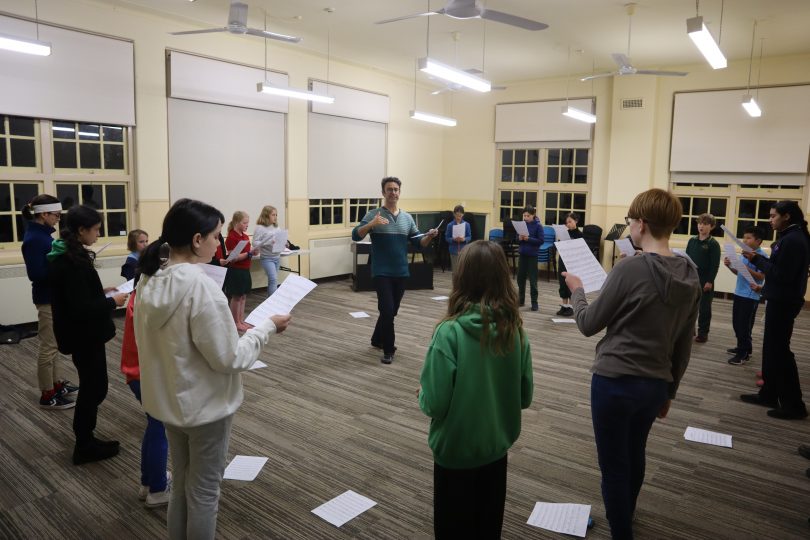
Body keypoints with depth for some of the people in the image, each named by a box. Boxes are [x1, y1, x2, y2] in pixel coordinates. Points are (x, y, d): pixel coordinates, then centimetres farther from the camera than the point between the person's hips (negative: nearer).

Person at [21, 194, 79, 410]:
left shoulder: (43, 233, 8)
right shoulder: (33, 238, -19)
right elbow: (36, 273, -24)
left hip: (55, 296, 9)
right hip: (48, 299, -9)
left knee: (53, 344, 18)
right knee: (48, 346, 0)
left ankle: (57, 383, 31)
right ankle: (47, 394, 10)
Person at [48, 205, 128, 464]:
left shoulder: (64, 256, 7)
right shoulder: (73, 262, -24)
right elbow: (82, 308, -27)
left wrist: (101, 291, 9)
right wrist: (112, 301, -15)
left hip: (79, 333, 10)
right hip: (84, 335, -10)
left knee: (91, 386, 20)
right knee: (94, 387, 4)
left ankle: (85, 439, 33)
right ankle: (85, 446, 19)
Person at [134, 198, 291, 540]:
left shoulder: (149, 281, -3)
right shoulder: (200, 286, -28)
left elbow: (168, 341, 9)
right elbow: (228, 358, -24)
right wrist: (267, 327, -12)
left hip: (167, 400, 8)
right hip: (204, 405, -8)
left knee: (181, 483, 25)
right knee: (204, 490, 13)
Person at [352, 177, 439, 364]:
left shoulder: (407, 218, 10)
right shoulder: (373, 215, -4)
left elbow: (418, 242, 10)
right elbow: (355, 236, -13)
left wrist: (429, 236, -10)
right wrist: (371, 224, -30)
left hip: (401, 272, 5)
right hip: (381, 272, -5)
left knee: (392, 311, 15)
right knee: (387, 310, -11)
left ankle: (377, 340, 36)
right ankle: (388, 350, 3)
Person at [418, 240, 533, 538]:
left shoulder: (450, 332, -25)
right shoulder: (515, 330, -10)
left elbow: (436, 403, -22)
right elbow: (524, 397, -1)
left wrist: (422, 397, -1)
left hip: (455, 451, -4)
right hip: (497, 446, 4)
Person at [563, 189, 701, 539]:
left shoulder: (630, 268, -19)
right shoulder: (690, 276, 2)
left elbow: (588, 324, -10)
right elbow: (684, 346, 10)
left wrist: (577, 290, 8)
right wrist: (670, 390, 21)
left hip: (615, 380, -7)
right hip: (656, 384, 8)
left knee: (614, 466, 8)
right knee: (634, 455, 27)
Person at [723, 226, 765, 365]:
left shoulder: (761, 256, -15)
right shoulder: (744, 253, 9)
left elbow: (761, 276, -21)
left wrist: (746, 268, -30)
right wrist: (730, 266, -1)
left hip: (751, 296, -8)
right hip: (739, 293, 8)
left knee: (744, 325, -4)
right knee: (736, 323, 17)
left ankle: (744, 354, 5)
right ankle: (743, 347, 32)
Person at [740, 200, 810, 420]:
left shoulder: (792, 240, -20)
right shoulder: (792, 237, 12)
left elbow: (781, 274, -23)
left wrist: (757, 259, -15)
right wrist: (758, 260, 3)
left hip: (783, 302, -10)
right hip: (781, 300, 10)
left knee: (779, 351, -3)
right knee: (772, 348, 15)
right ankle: (769, 394, 24)